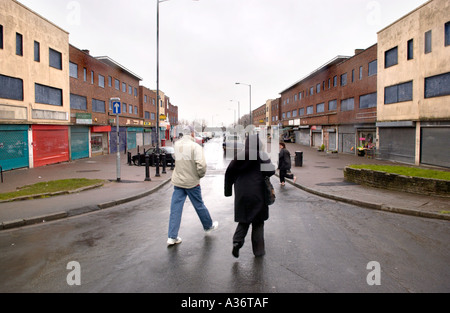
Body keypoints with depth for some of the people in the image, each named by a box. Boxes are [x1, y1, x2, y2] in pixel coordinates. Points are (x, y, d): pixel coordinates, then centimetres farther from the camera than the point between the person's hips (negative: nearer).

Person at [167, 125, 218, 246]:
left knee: (175, 209, 7)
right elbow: (201, 165, -23)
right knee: (199, 205, 14)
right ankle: (208, 226, 36)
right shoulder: (195, 146, -15)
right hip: (191, 182, -4)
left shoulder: (176, 145, 4)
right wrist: (201, 175, -6)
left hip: (177, 181, 5)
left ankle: (172, 237, 9)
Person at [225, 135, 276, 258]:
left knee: (244, 220, 17)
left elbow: (229, 173, 3)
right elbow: (270, 171, -10)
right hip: (257, 194, -3)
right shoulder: (262, 156, -6)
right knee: (258, 222, 10)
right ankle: (258, 250, 18)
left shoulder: (239, 156, 4)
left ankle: (237, 240, -5)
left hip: (241, 194, 3)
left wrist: (228, 191, 9)